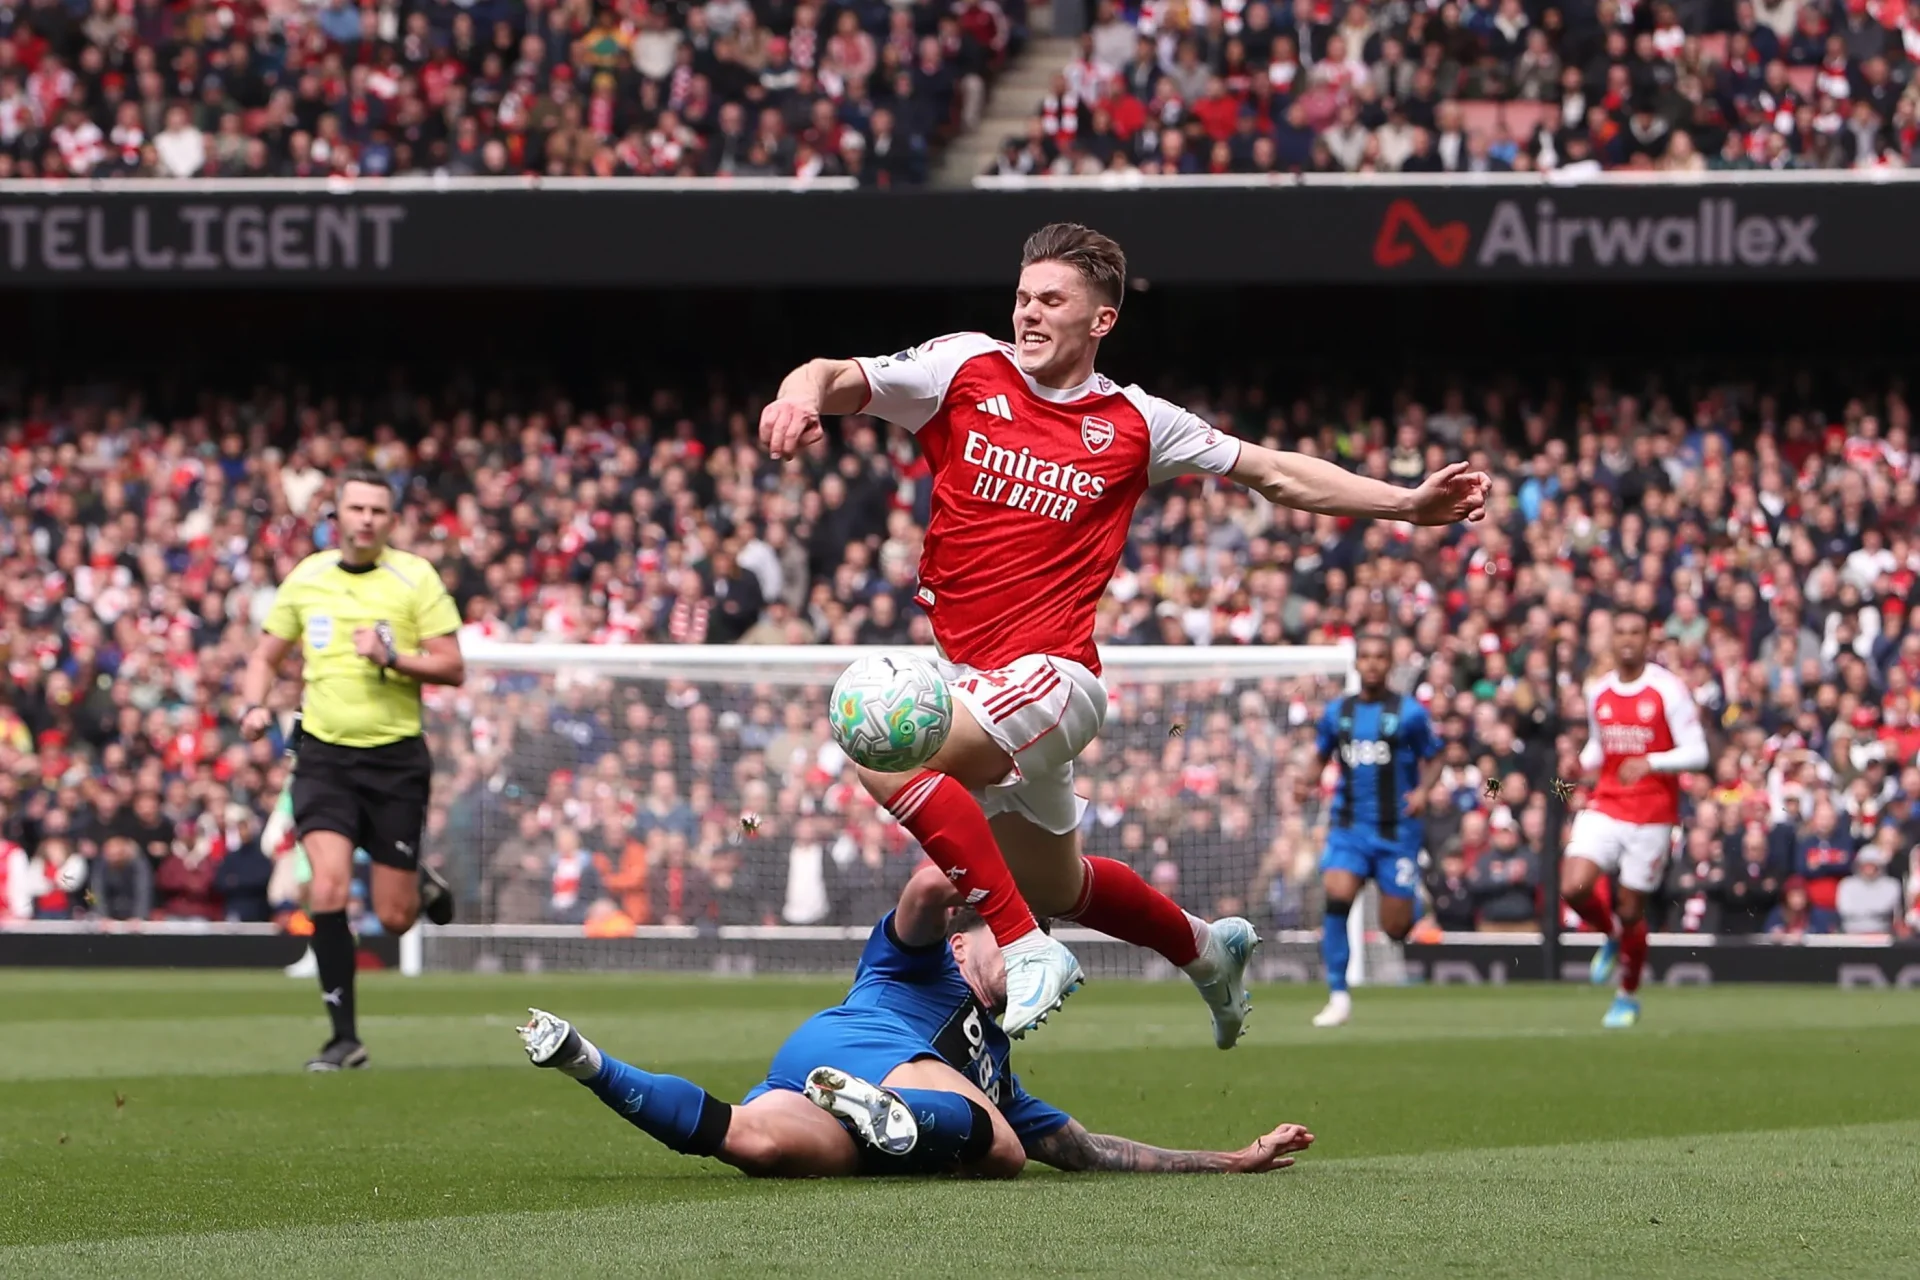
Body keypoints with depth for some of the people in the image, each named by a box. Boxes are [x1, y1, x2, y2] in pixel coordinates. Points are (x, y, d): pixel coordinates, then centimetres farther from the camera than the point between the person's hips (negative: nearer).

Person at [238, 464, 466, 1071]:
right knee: (328, 889, -18)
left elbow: (452, 667, -4)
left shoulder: (416, 577, -3)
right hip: (324, 754, 1)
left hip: (396, 757, -1)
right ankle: (344, 1037, -9)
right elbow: (265, 656, 18)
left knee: (395, 919, 2)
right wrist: (255, 706, -2)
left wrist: (393, 658, -20)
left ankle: (422, 883, 41)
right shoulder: (305, 577, 6)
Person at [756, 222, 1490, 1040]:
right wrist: (802, 393, -34)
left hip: (1053, 674, -5)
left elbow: (1272, 473, 10)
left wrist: (1409, 505, 5)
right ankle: (1206, 949, 49)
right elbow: (842, 380, -9)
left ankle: (1026, 948, -24)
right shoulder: (966, 371, 1)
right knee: (1055, 887, 22)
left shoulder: (1135, 425, 0)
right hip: (965, 671, 5)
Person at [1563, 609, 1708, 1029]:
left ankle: (1628, 996, 24)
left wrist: (1649, 762, -25)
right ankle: (1610, 936, 17)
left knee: (1630, 910, 1)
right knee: (1573, 887, -16)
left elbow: (1696, 753, -10)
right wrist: (1581, 763, 1)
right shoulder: (1598, 693, 8)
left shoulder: (1668, 690, -8)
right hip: (1605, 806, 4)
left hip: (1652, 815, -4)